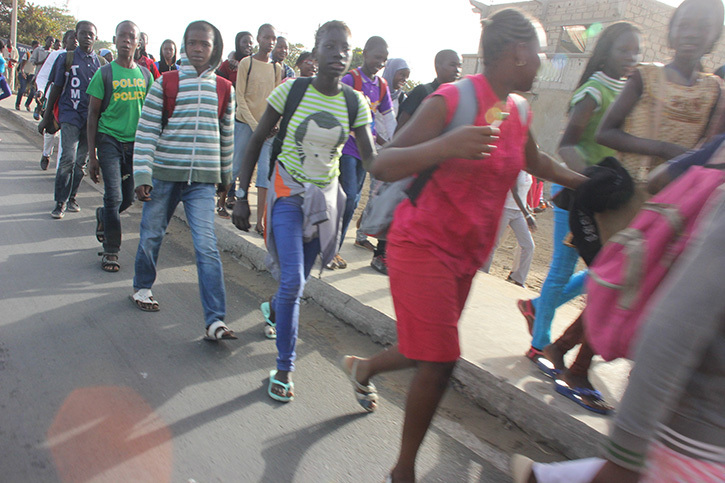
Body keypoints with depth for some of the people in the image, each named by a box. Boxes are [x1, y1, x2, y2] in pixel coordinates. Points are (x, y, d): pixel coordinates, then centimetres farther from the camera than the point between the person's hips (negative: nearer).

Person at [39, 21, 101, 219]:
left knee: (81, 161, 7)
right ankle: (60, 202, -3)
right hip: (70, 115, -3)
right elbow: (56, 88, 6)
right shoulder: (66, 58, 3)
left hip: (91, 116, 3)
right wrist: (46, 117, 7)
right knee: (68, 158, -13)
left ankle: (71, 198, 20)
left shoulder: (100, 62, 9)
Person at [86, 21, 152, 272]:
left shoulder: (146, 75, 8)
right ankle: (111, 250, 5)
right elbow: (93, 115, -1)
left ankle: (103, 216, 40)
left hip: (136, 142, 4)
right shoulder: (105, 74, -2)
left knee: (128, 198, 8)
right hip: (110, 140, -3)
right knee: (114, 197, -8)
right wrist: (92, 155, -5)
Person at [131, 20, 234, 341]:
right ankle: (142, 288, 42)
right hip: (164, 174, 0)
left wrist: (226, 175, 23)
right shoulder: (165, 83, 1)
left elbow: (226, 135, 16)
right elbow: (146, 131, -2)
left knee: (207, 247, -10)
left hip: (203, 179, 0)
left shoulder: (223, 88, 6)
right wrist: (142, 176, -9)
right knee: (151, 235, 13)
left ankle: (215, 321, -11)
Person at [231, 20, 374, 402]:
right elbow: (256, 142, -6)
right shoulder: (291, 91, -11)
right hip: (288, 194, -3)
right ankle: (284, 368, 1)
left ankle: (273, 308, 52)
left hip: (325, 198, 3)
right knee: (292, 280, -16)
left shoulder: (355, 103, -4)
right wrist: (242, 196, -9)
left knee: (298, 280, 15)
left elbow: (371, 158, -6)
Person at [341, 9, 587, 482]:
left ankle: (363, 368, 49)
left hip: (467, 254, 8)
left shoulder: (520, 111, 6)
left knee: (430, 354, 17)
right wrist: (445, 145, -38)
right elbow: (383, 166, -22)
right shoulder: (453, 99, -18)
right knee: (441, 360, -9)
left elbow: (536, 162, 27)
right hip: (424, 244, -8)